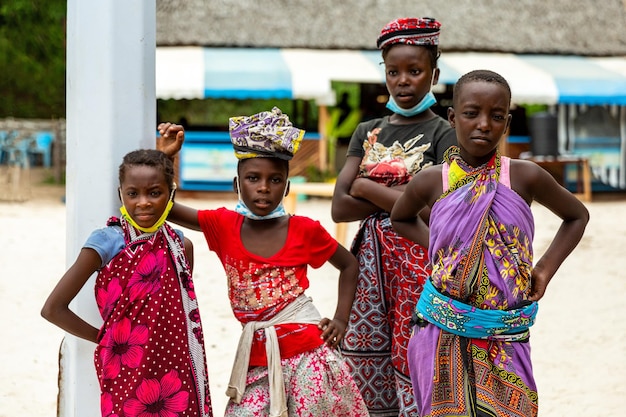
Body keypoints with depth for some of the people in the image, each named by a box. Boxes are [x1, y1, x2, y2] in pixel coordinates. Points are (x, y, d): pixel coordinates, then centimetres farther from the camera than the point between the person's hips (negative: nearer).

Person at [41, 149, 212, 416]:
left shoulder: (180, 244, 4)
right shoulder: (107, 242, -10)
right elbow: (53, 308, -10)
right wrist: (104, 338, -3)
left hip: (177, 370, 4)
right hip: (128, 373, -4)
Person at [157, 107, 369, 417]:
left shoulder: (304, 230, -1)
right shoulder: (224, 226, 3)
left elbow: (349, 265, 15)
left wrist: (341, 319, 6)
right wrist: (164, 156, -10)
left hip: (308, 355, -2)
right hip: (256, 359, 2)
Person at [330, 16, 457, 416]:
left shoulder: (443, 134, -1)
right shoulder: (368, 132, 13)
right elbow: (341, 207, 3)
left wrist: (367, 187, -6)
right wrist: (402, 197, -8)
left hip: (419, 257, -5)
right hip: (371, 258, 5)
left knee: (413, 370, -8)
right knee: (365, 368, 5)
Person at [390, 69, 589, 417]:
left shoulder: (526, 177, -5)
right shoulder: (430, 182, -2)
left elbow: (576, 216, 13)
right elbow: (401, 218, 21)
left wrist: (545, 269, 4)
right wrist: (436, 248, 7)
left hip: (505, 339, 0)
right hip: (441, 335, 1)